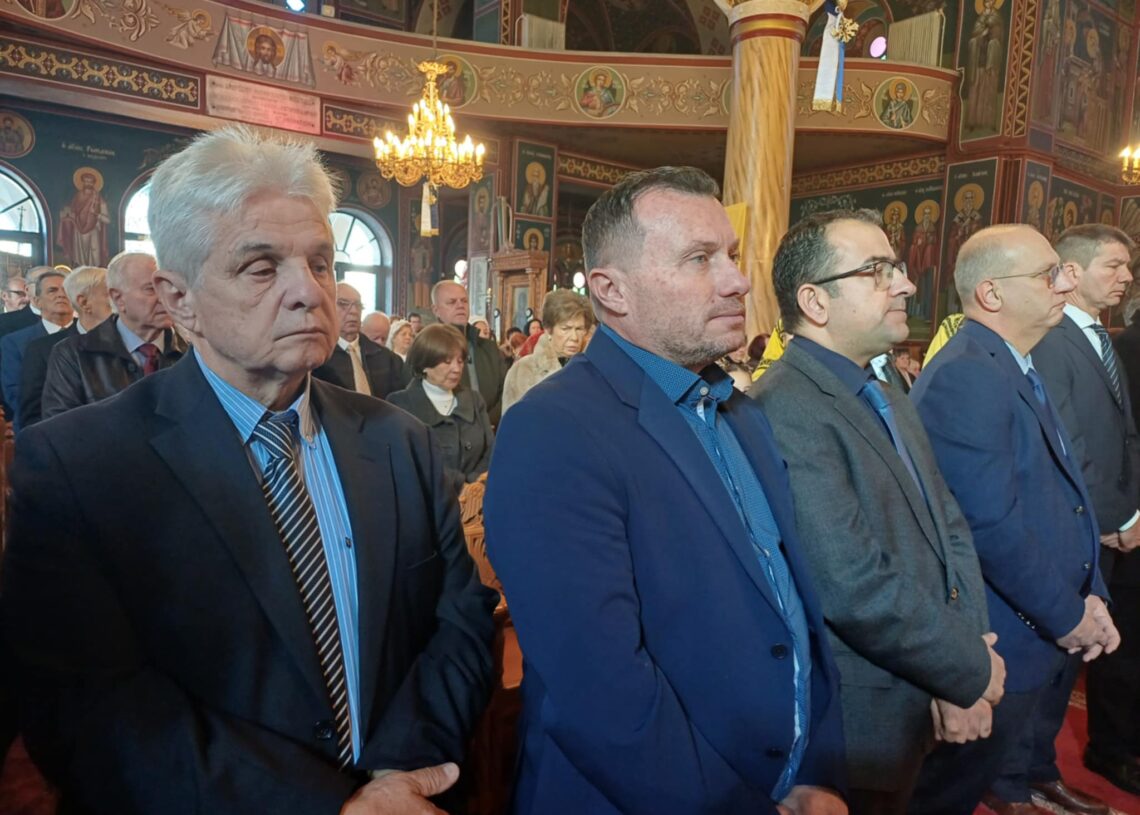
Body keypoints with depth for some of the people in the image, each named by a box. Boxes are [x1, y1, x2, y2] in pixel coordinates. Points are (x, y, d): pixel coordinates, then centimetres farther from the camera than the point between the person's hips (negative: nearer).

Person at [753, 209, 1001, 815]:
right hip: (860, 725, -8)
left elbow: (950, 529, 4)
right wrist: (971, 672, -14)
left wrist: (966, 657, -11)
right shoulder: (783, 410, -25)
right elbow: (857, 588, -29)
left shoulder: (889, 400, 8)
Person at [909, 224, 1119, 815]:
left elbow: (1062, 491, 11)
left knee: (1014, 739, 29)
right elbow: (991, 524, -29)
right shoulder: (966, 376, -25)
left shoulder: (1018, 368, 7)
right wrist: (1067, 617, -15)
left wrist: (1088, 593, 2)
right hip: (995, 643, -9)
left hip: (1042, 626, 9)